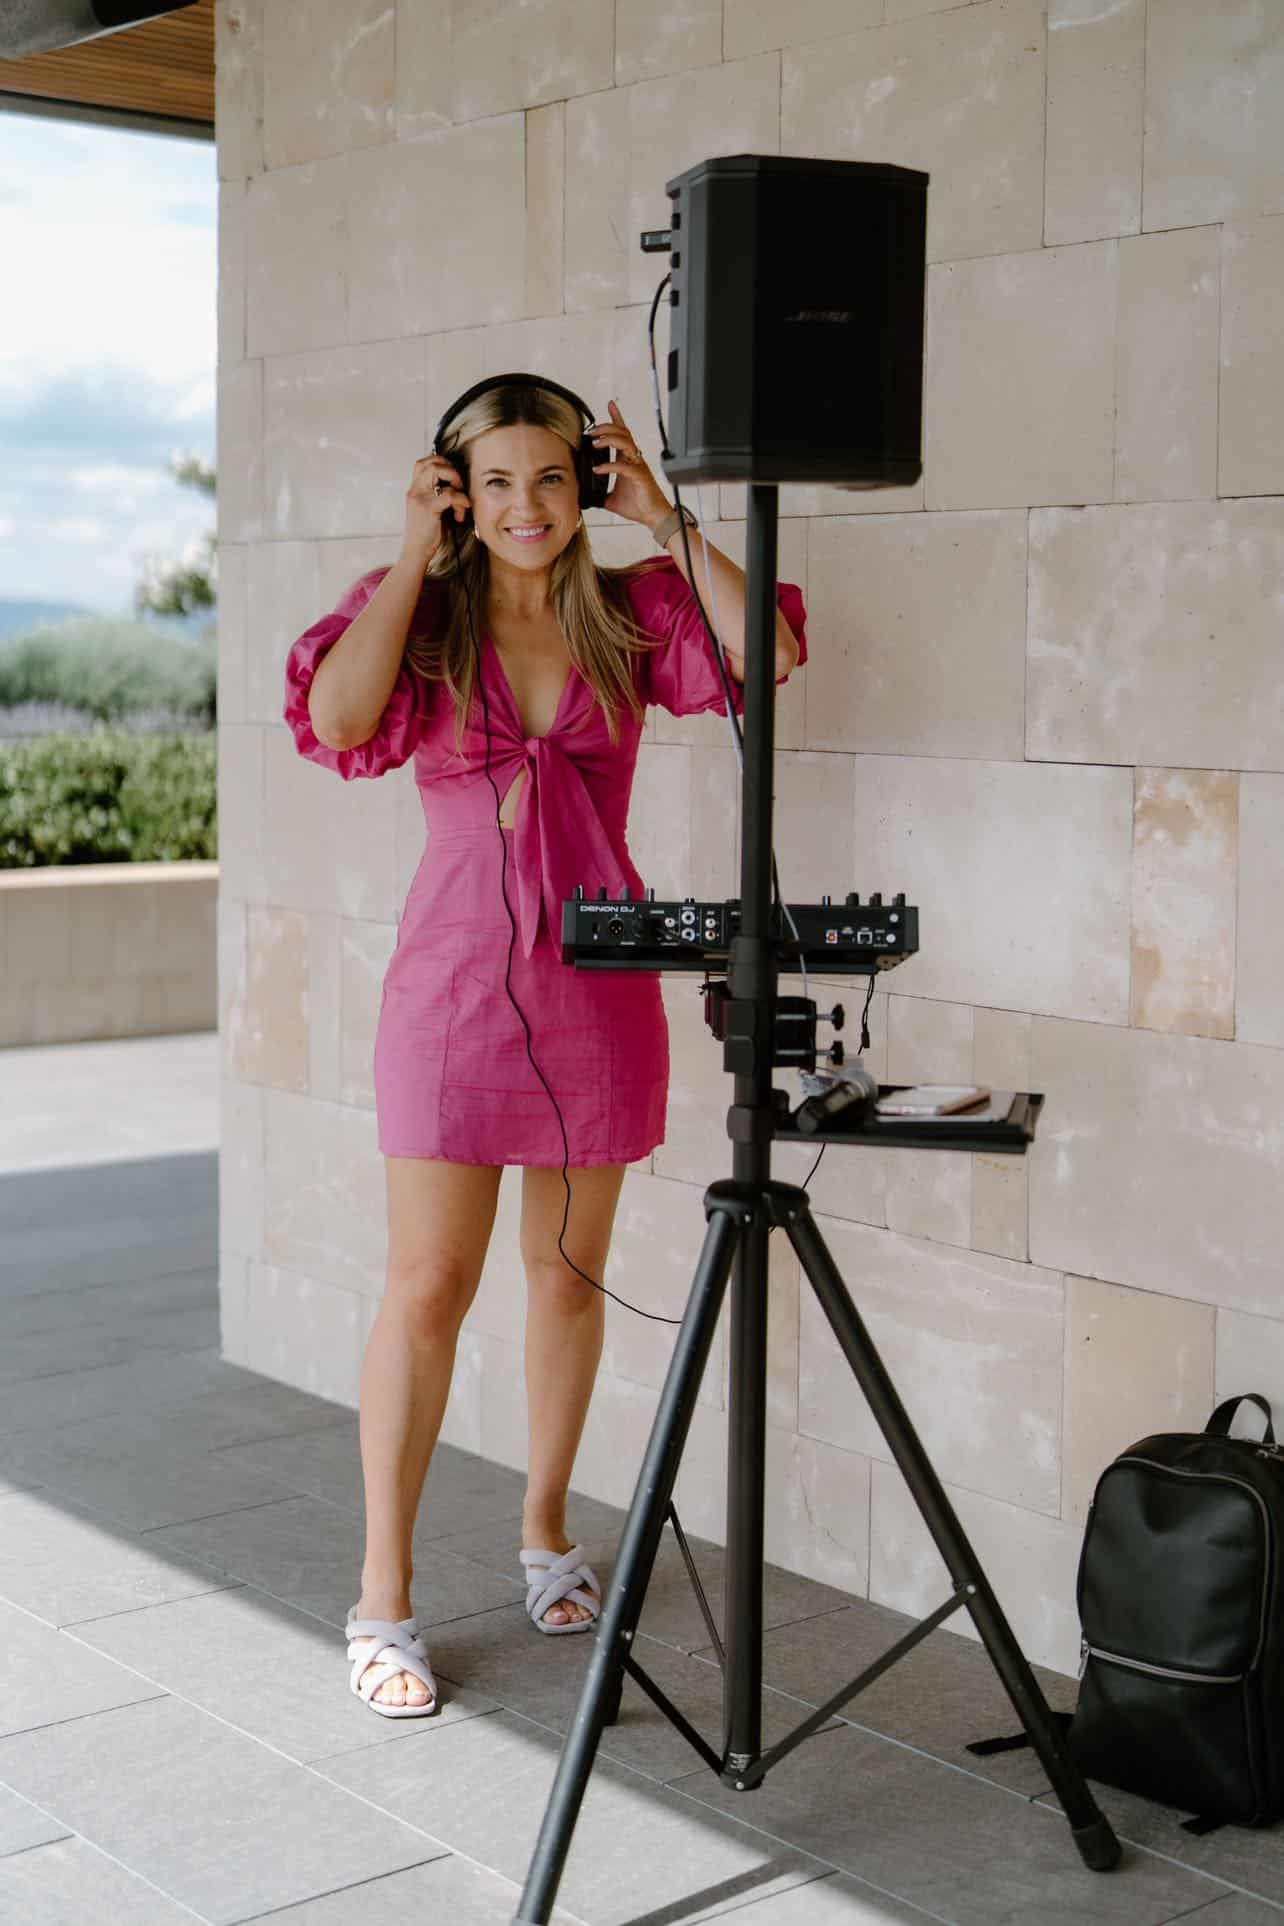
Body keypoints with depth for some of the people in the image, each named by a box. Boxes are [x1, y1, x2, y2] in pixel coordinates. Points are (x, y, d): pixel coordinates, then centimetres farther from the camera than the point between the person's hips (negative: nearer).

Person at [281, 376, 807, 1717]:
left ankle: (544, 1531, 33)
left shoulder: (631, 612, 5)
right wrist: (412, 553, -12)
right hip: (455, 975, -2)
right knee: (426, 1291, -2)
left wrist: (661, 515, -8)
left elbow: (765, 654, -13)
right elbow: (336, 721, -18)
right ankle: (382, 1598, 7)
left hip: (598, 978, 2)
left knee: (567, 1274, 13)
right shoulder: (416, 614, 2)